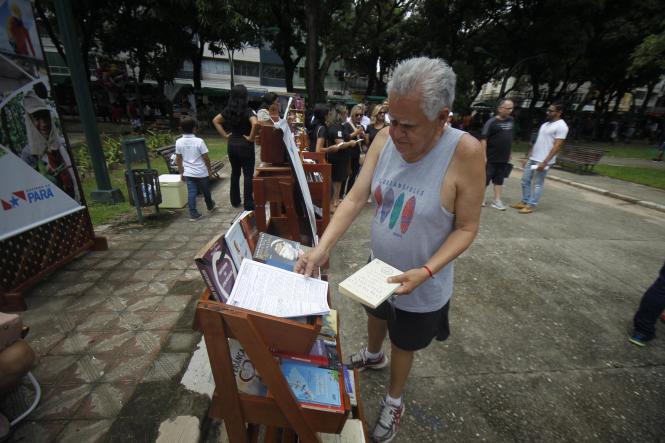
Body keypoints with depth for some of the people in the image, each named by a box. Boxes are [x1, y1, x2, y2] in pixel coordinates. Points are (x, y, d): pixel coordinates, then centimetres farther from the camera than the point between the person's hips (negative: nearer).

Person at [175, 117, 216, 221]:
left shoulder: (179, 142, -3)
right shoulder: (199, 141, -14)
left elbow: (178, 159, 3)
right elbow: (206, 158, -10)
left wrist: (181, 172, 14)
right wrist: (209, 169, 4)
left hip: (188, 173, 2)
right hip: (201, 172, -2)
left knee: (191, 192, 5)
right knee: (205, 191, 17)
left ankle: (193, 214, 4)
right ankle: (210, 206, 39)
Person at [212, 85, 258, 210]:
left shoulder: (228, 110, 4)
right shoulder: (247, 111, -14)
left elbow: (215, 121, 10)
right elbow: (255, 123, -32)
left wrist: (225, 135, 6)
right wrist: (251, 137, -19)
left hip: (232, 145, 6)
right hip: (245, 146, -6)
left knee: (235, 172, 16)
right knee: (248, 175, 1)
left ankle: (235, 201, 26)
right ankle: (248, 204, 3)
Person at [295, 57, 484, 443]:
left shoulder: (465, 152, -26)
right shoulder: (384, 140, -14)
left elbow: (467, 228, -19)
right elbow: (355, 199, -15)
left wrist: (424, 272, -30)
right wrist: (322, 248, -25)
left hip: (422, 287, -4)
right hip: (377, 269, 5)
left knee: (403, 345, 21)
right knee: (376, 316, 32)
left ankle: (395, 401, 54)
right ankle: (373, 355, 68)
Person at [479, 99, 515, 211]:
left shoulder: (510, 120, 9)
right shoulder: (491, 122, -11)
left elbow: (510, 137, 19)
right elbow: (483, 139, -15)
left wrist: (509, 153, 17)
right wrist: (484, 156, -20)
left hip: (504, 158, 6)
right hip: (491, 158, -6)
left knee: (499, 179, 10)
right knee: (485, 178, 2)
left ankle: (497, 200, 17)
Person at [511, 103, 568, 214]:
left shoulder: (561, 126, -10)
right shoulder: (545, 124, 15)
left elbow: (557, 146, -16)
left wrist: (545, 162, -22)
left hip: (543, 161, -8)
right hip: (532, 159, 8)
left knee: (537, 184, 0)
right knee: (525, 180, 11)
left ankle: (531, 206, 6)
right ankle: (524, 202, 20)